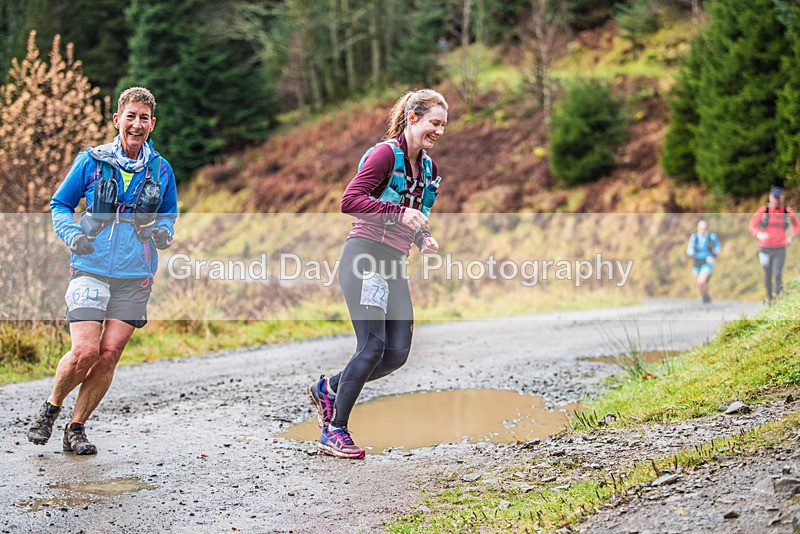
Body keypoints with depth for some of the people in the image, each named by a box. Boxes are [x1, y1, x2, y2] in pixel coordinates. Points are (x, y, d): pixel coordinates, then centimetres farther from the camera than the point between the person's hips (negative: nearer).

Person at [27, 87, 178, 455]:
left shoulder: (160, 170, 7)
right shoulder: (91, 161, 1)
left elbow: (169, 213, 22)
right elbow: (59, 204, 10)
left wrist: (163, 231, -1)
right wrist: (72, 234, -10)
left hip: (135, 276, 2)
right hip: (91, 269, -2)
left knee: (108, 356, -1)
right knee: (85, 351, -14)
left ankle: (76, 428, 15)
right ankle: (50, 408, 14)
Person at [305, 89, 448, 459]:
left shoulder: (429, 168, 17)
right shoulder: (386, 153, -8)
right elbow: (350, 200, -17)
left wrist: (423, 240, 7)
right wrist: (399, 212, -25)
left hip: (394, 264, 8)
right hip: (365, 256, -8)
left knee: (398, 352, -1)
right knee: (373, 345, -14)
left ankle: (329, 388, 20)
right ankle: (334, 432, -3)